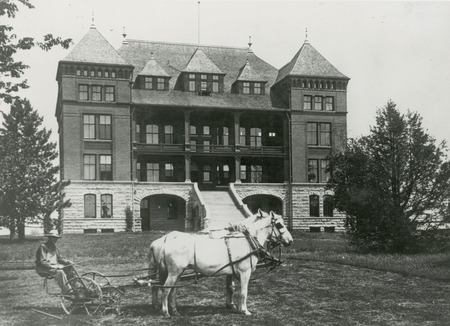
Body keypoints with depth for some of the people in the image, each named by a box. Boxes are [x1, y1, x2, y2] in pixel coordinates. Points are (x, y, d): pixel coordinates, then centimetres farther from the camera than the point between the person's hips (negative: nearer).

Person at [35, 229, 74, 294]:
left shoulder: (54, 247, 15)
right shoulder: (43, 247, -12)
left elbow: (60, 258, 18)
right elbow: (42, 262, -20)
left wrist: (68, 262, -2)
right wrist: (54, 266, -28)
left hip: (54, 266, 8)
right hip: (44, 269, -8)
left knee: (70, 267, -10)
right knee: (60, 272, -33)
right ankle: (66, 291, -30)